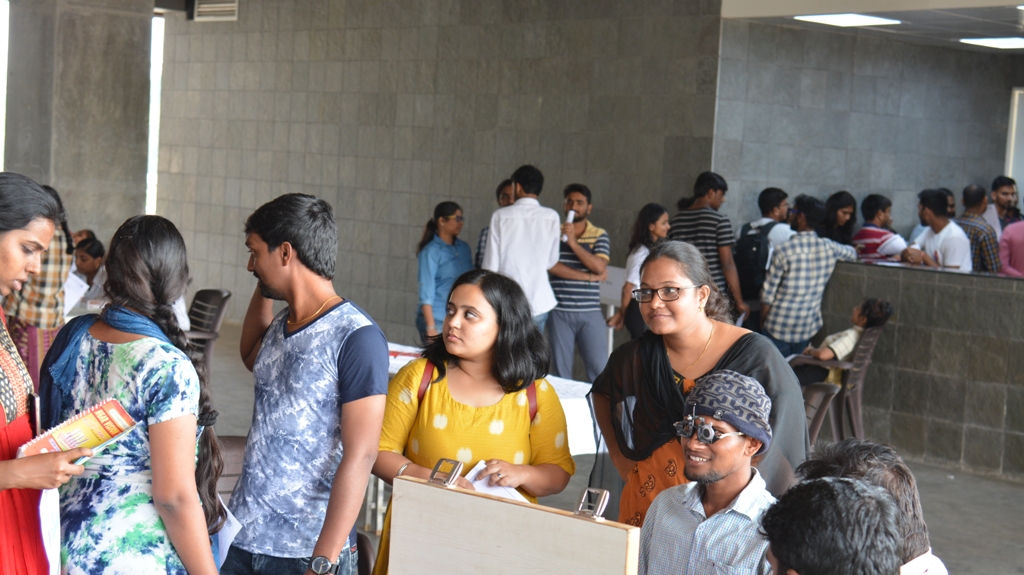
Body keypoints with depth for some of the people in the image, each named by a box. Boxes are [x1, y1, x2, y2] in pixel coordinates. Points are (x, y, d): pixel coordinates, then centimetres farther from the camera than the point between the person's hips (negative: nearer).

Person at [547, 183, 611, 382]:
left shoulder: (600, 236, 8)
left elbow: (599, 266, -8)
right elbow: (551, 265, -8)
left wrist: (573, 242, -12)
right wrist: (589, 276, -9)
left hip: (590, 313, 0)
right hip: (560, 312, 0)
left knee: (599, 368, -4)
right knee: (560, 367, 4)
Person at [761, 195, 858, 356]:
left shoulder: (784, 252, -14)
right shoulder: (829, 248, -2)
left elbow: (768, 294, -11)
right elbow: (852, 254, 23)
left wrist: (763, 320, 4)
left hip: (780, 326, -4)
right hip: (808, 327, 5)